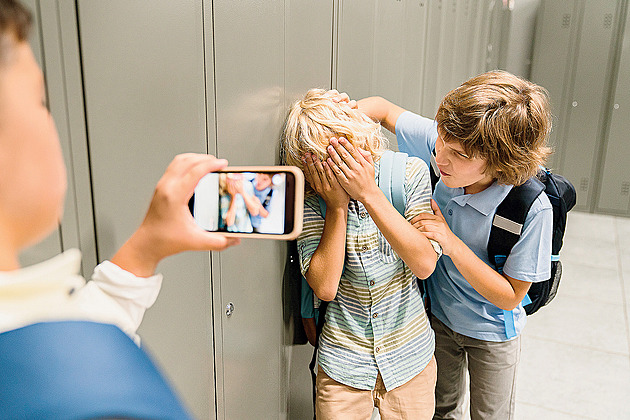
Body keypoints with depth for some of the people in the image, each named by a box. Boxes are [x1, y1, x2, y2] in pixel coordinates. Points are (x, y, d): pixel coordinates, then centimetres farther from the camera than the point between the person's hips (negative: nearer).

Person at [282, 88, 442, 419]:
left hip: (409, 356, 1)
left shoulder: (409, 173, -11)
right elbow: (325, 287, -18)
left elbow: (425, 265, -20)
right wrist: (338, 205, -24)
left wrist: (369, 193, -25)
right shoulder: (309, 198, -12)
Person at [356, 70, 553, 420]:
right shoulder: (444, 141, -25)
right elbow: (382, 108, -11)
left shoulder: (532, 210, -35)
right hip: (437, 313, 3)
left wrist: (453, 244, -36)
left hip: (491, 332, -3)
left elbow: (509, 297, -24)